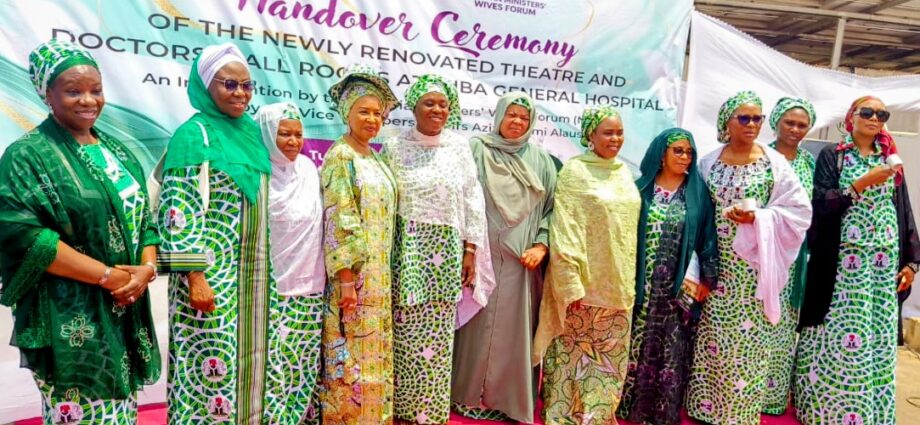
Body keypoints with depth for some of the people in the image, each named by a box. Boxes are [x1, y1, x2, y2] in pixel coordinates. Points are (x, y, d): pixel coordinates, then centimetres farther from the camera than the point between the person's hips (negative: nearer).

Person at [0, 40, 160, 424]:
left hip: (126, 313, 6)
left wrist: (146, 268, -8)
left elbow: (143, 217, 12)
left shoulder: (116, 152, 12)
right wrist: (107, 275, -18)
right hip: (69, 320, -6)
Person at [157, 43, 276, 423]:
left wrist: (266, 271, 15)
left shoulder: (252, 132, 12)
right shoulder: (194, 135, -9)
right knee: (212, 361, 0)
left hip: (253, 274, 7)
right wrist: (195, 278, -20)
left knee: (245, 359, 14)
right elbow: (179, 213, -15)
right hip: (212, 274, -7)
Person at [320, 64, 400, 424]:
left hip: (378, 272, 8)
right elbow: (338, 221, -17)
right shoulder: (340, 157, -10)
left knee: (373, 352, 14)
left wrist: (383, 273, 15)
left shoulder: (376, 159, 14)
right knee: (350, 355, 0)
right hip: (352, 271, -8)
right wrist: (346, 278, -20)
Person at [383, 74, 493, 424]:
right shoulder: (395, 147, 2)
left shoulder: (459, 146, 6)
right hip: (407, 247, -1)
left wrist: (470, 250, 2)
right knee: (406, 328, 1)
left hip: (445, 250, 2)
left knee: (438, 331, 6)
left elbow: (473, 199, 6)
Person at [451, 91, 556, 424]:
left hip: (521, 259, 2)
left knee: (514, 327, 6)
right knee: (478, 325, 4)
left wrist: (541, 246, -4)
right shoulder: (477, 150, 3)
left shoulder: (541, 160, 11)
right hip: (482, 254, -2)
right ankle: (469, 394, 19)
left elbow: (552, 207, 9)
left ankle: (509, 398, 20)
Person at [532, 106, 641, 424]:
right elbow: (564, 231, -14)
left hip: (618, 282, 6)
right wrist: (571, 283, -19)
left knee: (610, 354, 13)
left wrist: (629, 280, 13)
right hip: (586, 279, -6)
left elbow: (631, 224, 16)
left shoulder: (624, 171, 10)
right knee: (574, 350, 4)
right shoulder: (575, 171, -9)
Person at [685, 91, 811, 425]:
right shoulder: (709, 163, 3)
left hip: (754, 266, -1)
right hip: (716, 263, 2)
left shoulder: (774, 163, -1)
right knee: (711, 334, 7)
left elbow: (799, 210, -3)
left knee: (747, 338, 3)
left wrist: (758, 218, -18)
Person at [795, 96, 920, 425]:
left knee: (878, 337, 5)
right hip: (842, 261, -4)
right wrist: (863, 183, -18)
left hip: (884, 264, 4)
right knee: (838, 337, -2)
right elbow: (821, 203, -9)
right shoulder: (832, 156, 2)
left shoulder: (890, 158, 14)